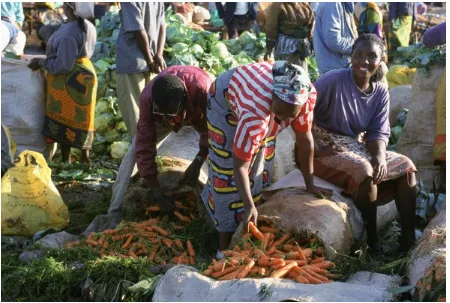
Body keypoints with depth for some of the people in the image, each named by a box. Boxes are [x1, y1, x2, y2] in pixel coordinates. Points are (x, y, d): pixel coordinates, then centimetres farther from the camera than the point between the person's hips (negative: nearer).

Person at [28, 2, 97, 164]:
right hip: (84, 73, 9)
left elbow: (63, 66, -25)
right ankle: (85, 156, 24)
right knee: (80, 118, 17)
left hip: (68, 80, -9)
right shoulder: (88, 27, 4)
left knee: (63, 119, 2)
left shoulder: (68, 34, -25)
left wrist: (41, 62, -12)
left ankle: (66, 160, 10)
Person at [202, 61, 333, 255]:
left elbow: (304, 138, -17)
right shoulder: (256, 110, -46)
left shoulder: (308, 95, -32)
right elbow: (240, 165, -38)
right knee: (227, 173, -10)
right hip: (226, 99, -5)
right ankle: (225, 244, -1)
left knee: (261, 166, 4)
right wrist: (249, 207, -39)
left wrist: (310, 185, -9)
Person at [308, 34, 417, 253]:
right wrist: (314, 149, -23)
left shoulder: (381, 92, 2)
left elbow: (379, 132, 1)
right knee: (364, 172, -32)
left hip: (356, 148, 7)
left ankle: (408, 238, -7)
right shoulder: (333, 80, -18)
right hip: (325, 148, -7)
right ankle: (372, 239, -15)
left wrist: (380, 156, -20)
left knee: (406, 167, -7)